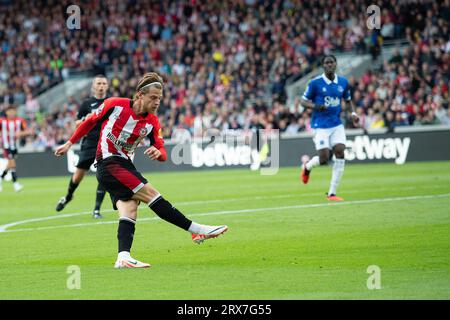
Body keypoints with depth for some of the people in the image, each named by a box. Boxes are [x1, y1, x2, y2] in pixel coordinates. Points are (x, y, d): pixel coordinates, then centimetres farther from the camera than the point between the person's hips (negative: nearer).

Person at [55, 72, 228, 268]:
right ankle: (196, 230, -17)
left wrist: (158, 153, -23)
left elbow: (163, 154, 1)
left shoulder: (152, 122, 3)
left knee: (130, 209, -14)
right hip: (108, 163, -6)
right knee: (151, 194, -16)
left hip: (124, 165, 6)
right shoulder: (115, 105, -8)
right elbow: (90, 122, 7)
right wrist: (70, 143, 12)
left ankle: (123, 257, -27)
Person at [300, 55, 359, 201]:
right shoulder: (315, 83, -8)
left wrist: (353, 113, 2)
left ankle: (332, 193, -4)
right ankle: (307, 167, 29)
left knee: (340, 155, -12)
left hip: (337, 124, 4)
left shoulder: (343, 82, 4)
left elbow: (348, 99, 20)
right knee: (324, 159, -10)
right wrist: (315, 106, -22)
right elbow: (303, 101, -2)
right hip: (321, 125, -4)